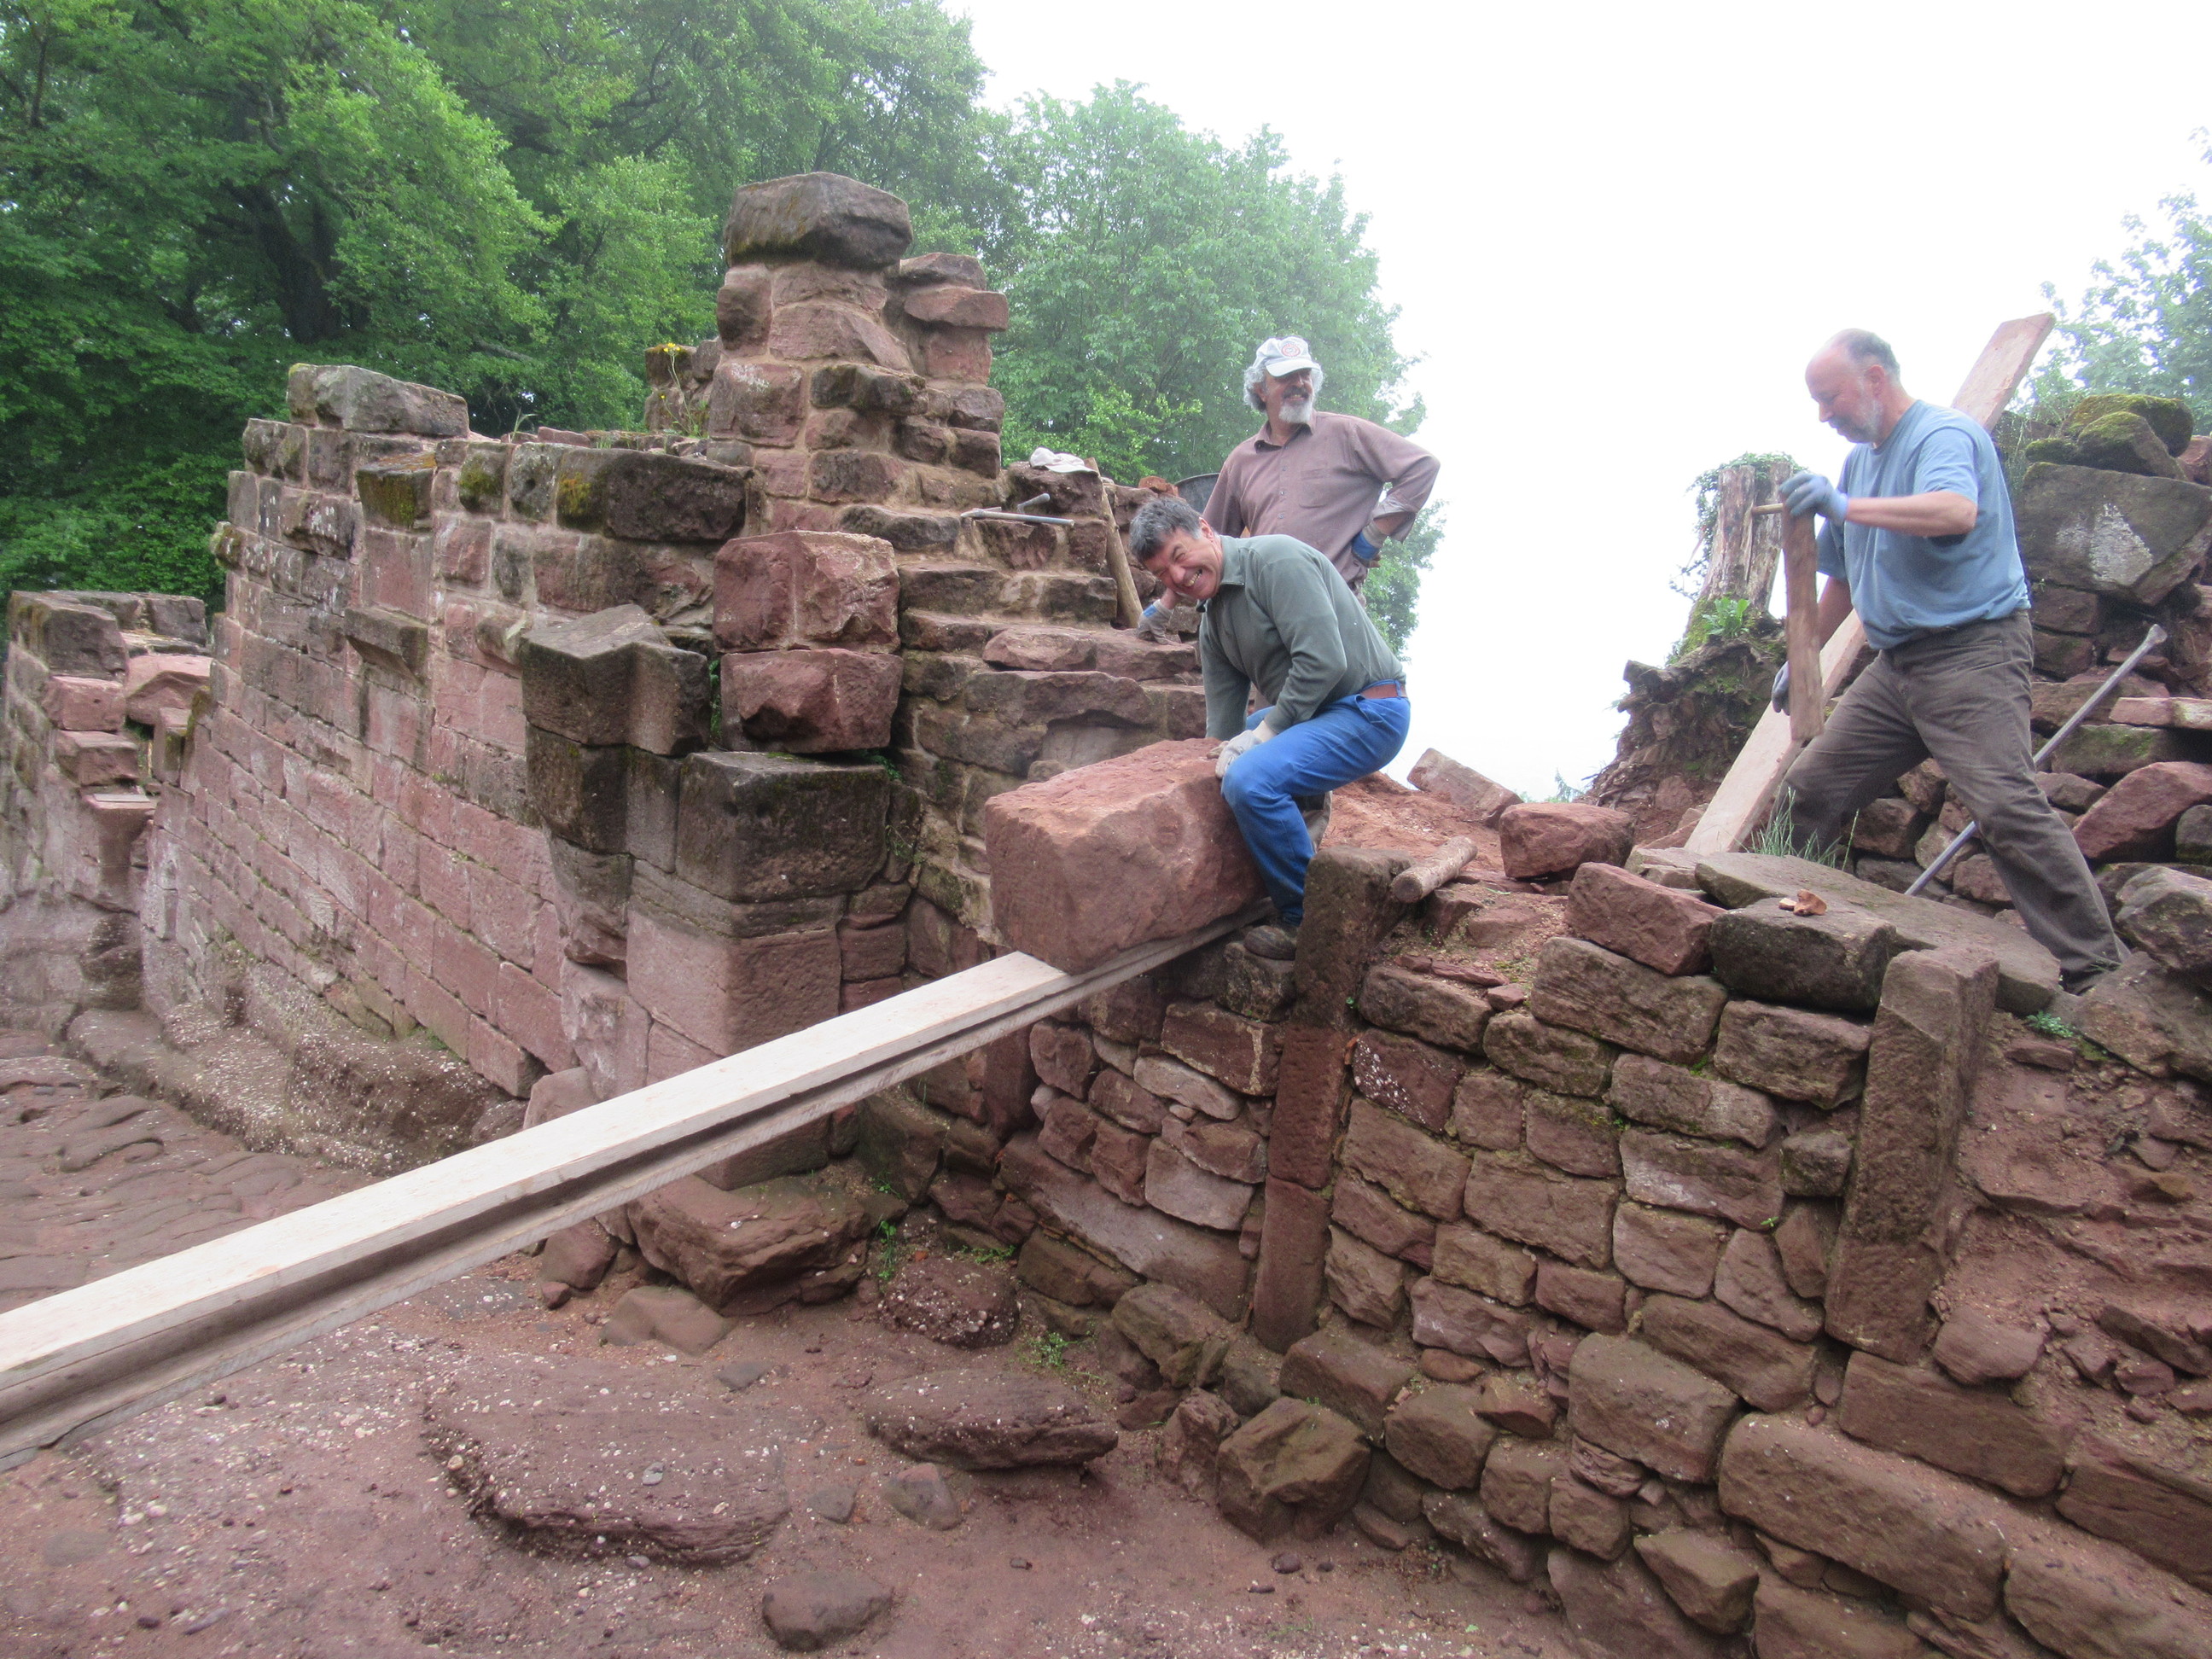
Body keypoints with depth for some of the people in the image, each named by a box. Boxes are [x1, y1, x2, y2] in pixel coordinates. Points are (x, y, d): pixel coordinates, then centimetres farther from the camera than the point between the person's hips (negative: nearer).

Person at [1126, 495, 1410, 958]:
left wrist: (1265, 731, -21)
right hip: (1311, 712, 10)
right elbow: (1223, 723, 15)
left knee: (1252, 778, -29)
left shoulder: (1275, 559, -18)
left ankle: (1309, 920, -15)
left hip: (1368, 710, -10)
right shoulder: (1212, 619, 11)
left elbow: (1323, 660, -27)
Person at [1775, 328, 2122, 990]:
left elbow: (1956, 511, -34)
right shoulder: (1858, 460, 18)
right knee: (1812, 788, 7)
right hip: (1895, 664, 9)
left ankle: (2096, 974, -13)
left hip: (1973, 654, -9)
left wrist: (1845, 507, -35)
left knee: (2008, 810, -19)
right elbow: (1843, 576, 28)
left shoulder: (1945, 434, -9)